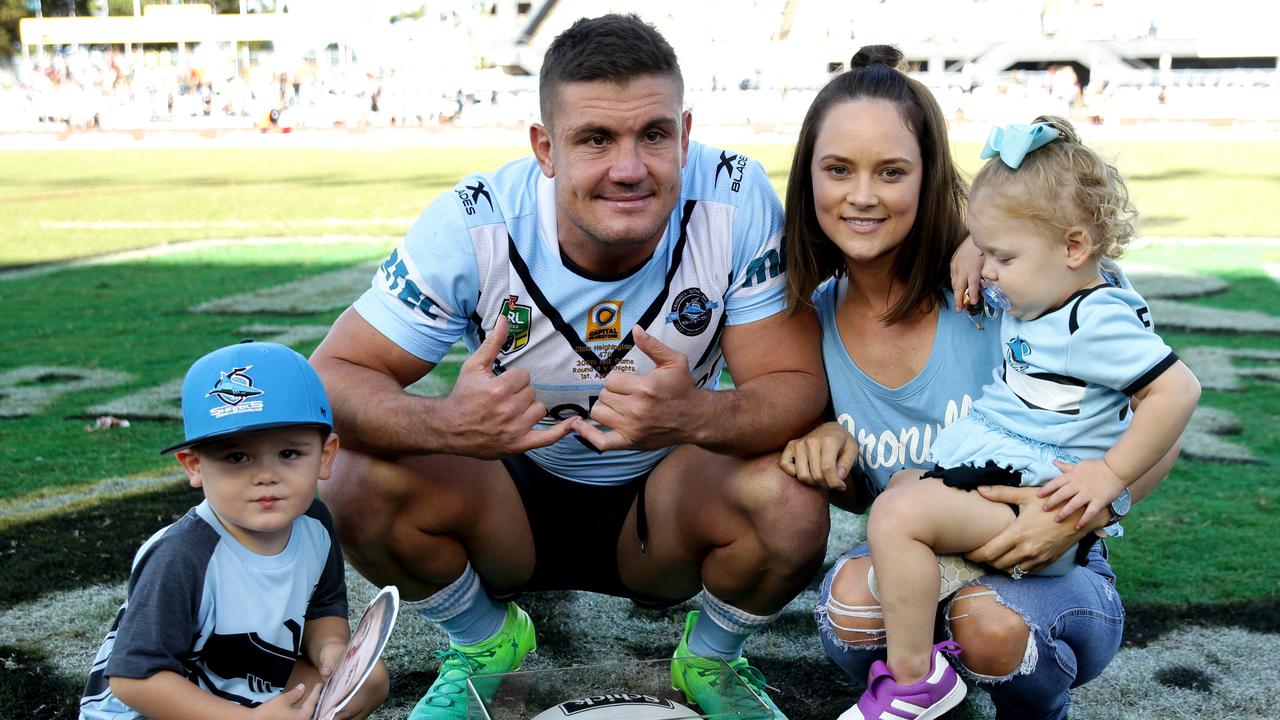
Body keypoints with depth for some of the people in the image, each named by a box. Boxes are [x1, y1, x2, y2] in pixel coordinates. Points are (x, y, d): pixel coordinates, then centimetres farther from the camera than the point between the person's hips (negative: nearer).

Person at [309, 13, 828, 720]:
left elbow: (799, 385, -21)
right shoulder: (473, 224, -23)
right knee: (358, 481, -25)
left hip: (664, 503, 0)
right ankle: (484, 641, 9)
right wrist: (446, 423, -45)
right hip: (514, 500, 1)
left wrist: (697, 416, -45)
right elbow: (331, 377, -22)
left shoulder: (737, 201, -22)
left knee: (792, 503, -30)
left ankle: (711, 658, 7)